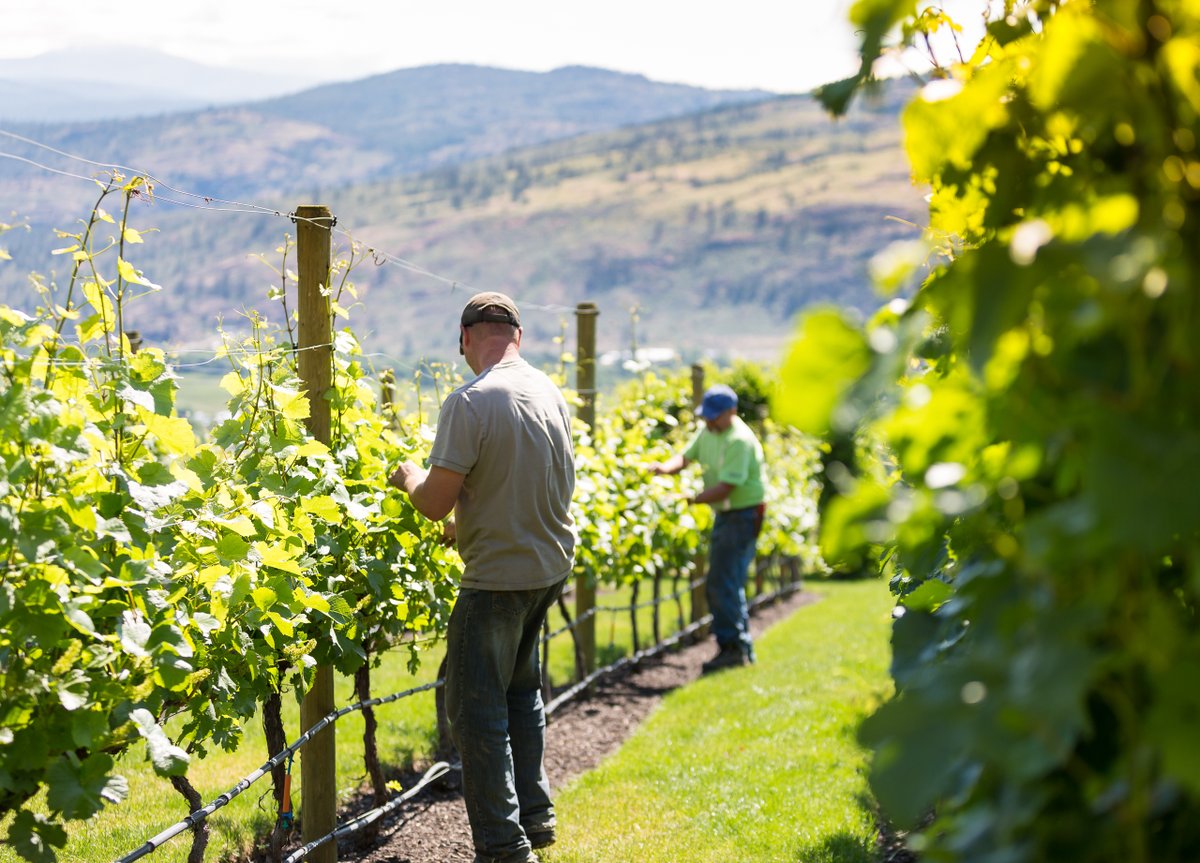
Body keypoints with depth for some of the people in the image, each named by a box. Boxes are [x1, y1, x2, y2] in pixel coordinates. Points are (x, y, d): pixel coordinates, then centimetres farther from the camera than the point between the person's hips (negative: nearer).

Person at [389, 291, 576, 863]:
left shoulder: (470, 403, -20)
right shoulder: (551, 394, 4)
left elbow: (436, 503, -20)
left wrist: (408, 477, 2)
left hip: (498, 576, -8)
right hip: (553, 565, 8)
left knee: (476, 709, 0)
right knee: (521, 687, 24)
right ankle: (534, 814, 32)